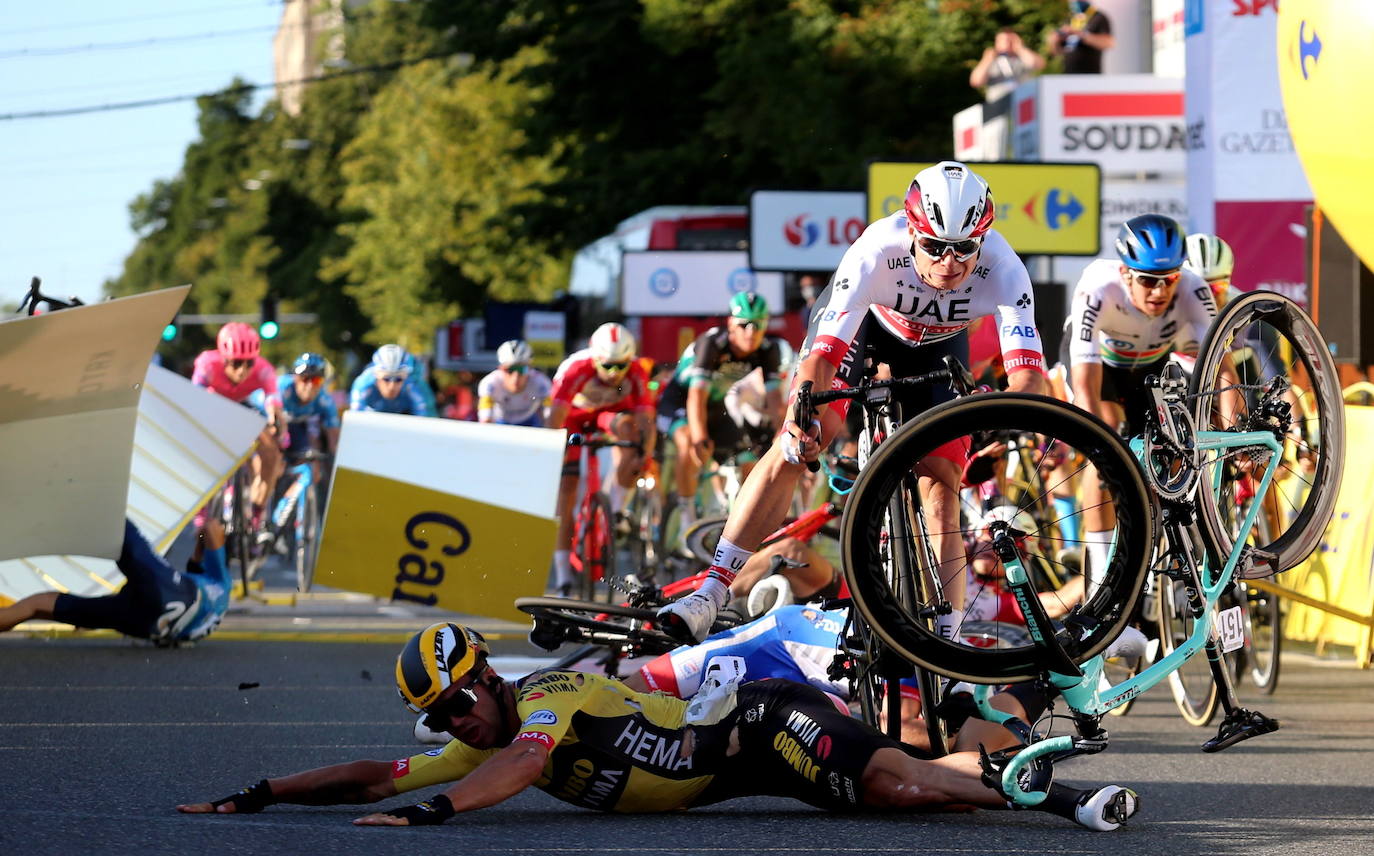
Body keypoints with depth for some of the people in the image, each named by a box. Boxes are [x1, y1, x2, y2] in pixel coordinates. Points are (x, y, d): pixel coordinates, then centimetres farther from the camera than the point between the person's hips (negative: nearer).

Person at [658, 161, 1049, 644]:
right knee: (792, 449, -16)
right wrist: (801, 420, -61)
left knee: (940, 491, -10)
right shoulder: (877, 251, -40)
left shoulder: (1002, 269, -37)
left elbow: (1029, 375, -43)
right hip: (860, 320, -1)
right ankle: (711, 594, -14)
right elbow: (822, 355, -43)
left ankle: (946, 641, -5)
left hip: (934, 346, 1)